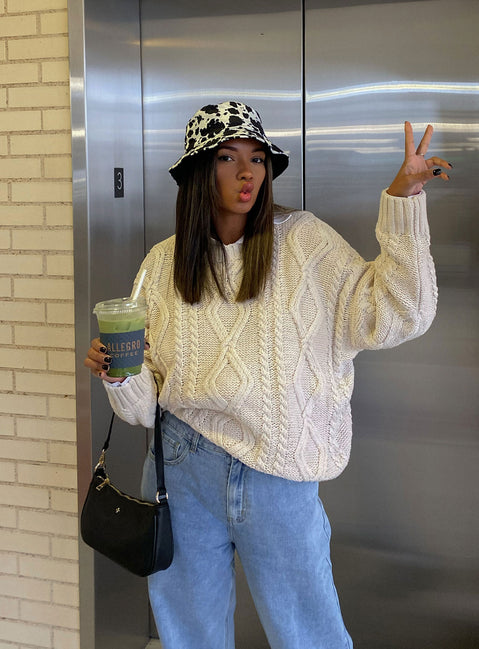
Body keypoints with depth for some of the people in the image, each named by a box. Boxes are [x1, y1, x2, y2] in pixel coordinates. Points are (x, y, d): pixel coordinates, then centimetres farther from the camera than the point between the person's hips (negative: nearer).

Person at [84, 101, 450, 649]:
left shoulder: (302, 241, -3)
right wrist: (118, 374, -17)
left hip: (277, 473, -2)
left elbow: (391, 314, -14)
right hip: (183, 467, 2)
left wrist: (402, 198, -18)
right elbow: (148, 400, 5)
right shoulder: (164, 263, 3)